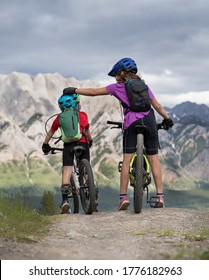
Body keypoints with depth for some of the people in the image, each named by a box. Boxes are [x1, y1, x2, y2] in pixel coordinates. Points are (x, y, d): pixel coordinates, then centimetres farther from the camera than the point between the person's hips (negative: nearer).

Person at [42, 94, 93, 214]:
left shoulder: (60, 118, 17)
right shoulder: (83, 115, 17)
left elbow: (50, 133, 24)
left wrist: (45, 145, 38)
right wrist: (90, 141, 49)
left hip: (68, 145, 0)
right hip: (83, 143, 0)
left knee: (67, 169, -4)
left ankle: (65, 200, -17)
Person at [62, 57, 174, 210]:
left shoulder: (118, 87, 11)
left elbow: (94, 92, 15)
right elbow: (157, 106, 15)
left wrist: (74, 90, 24)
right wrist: (167, 119, 29)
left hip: (131, 122, -2)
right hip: (149, 120, 3)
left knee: (127, 160, 2)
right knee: (154, 159, 5)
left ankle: (123, 196, -2)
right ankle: (160, 196, 0)